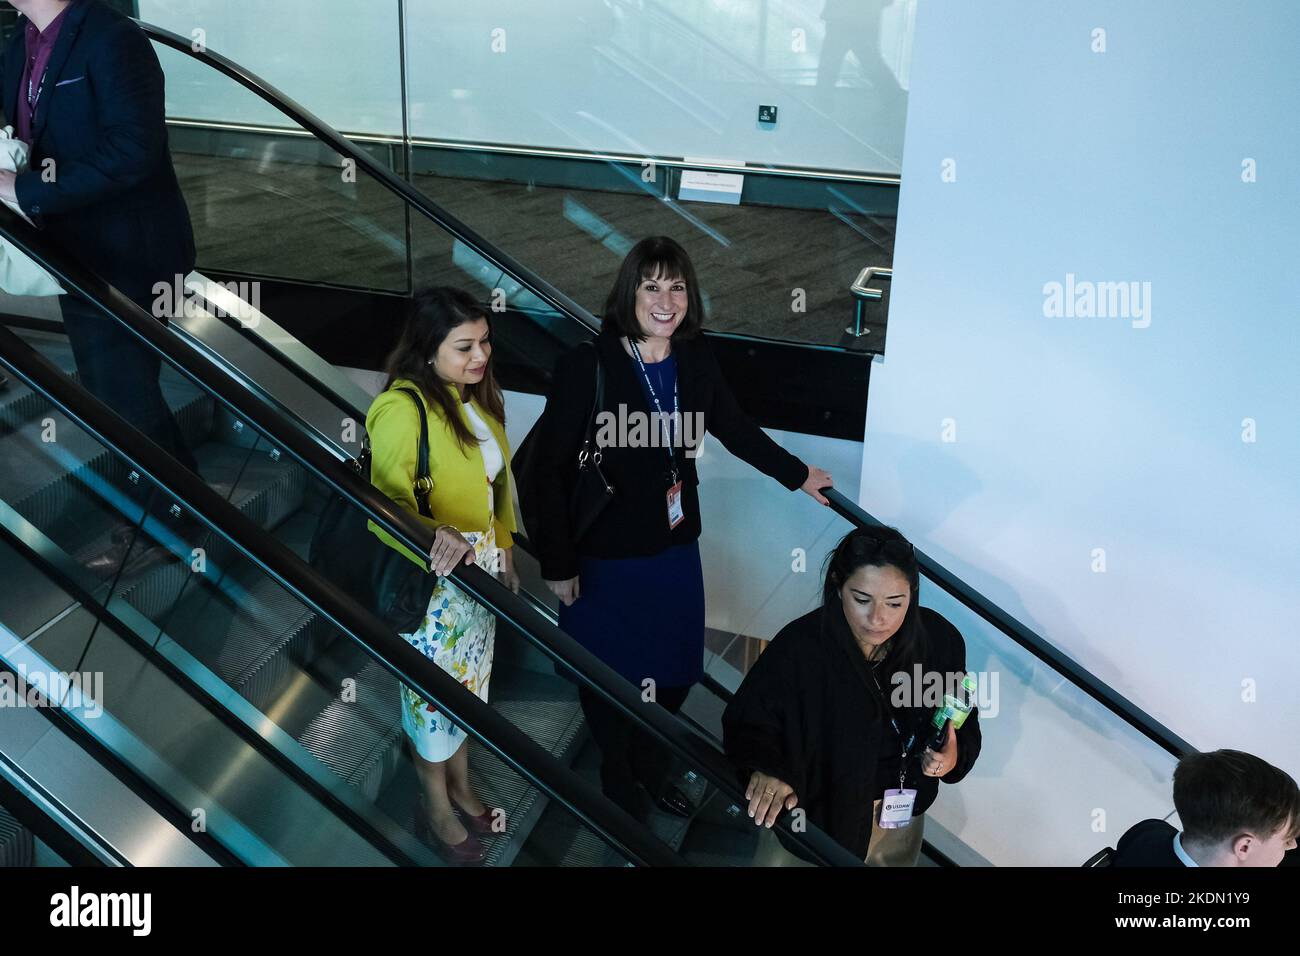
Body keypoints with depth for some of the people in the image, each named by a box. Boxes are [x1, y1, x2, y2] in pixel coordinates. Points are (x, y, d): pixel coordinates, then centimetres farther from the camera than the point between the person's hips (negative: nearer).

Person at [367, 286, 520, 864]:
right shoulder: (402, 408, -25)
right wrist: (432, 535, -49)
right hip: (430, 580, -7)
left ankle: (461, 785, 46)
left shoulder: (477, 395, 0)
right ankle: (436, 808, 34)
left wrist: (504, 548, 15)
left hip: (479, 568, 7)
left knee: (469, 680, 23)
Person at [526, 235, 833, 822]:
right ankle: (619, 782, 41)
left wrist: (797, 474, 24)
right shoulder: (585, 367, -19)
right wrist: (557, 563, -15)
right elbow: (551, 469, -16)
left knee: (675, 673, 19)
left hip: (676, 549, 5)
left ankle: (653, 770, 47)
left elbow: (733, 428, 15)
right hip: (605, 557, -5)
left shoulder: (695, 360, -3)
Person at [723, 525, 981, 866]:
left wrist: (954, 758, -22)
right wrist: (764, 766, -38)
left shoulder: (939, 641, -17)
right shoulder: (800, 647, -28)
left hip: (900, 822, 3)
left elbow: (964, 725, -1)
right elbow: (748, 722, -18)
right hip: (809, 815, -3)